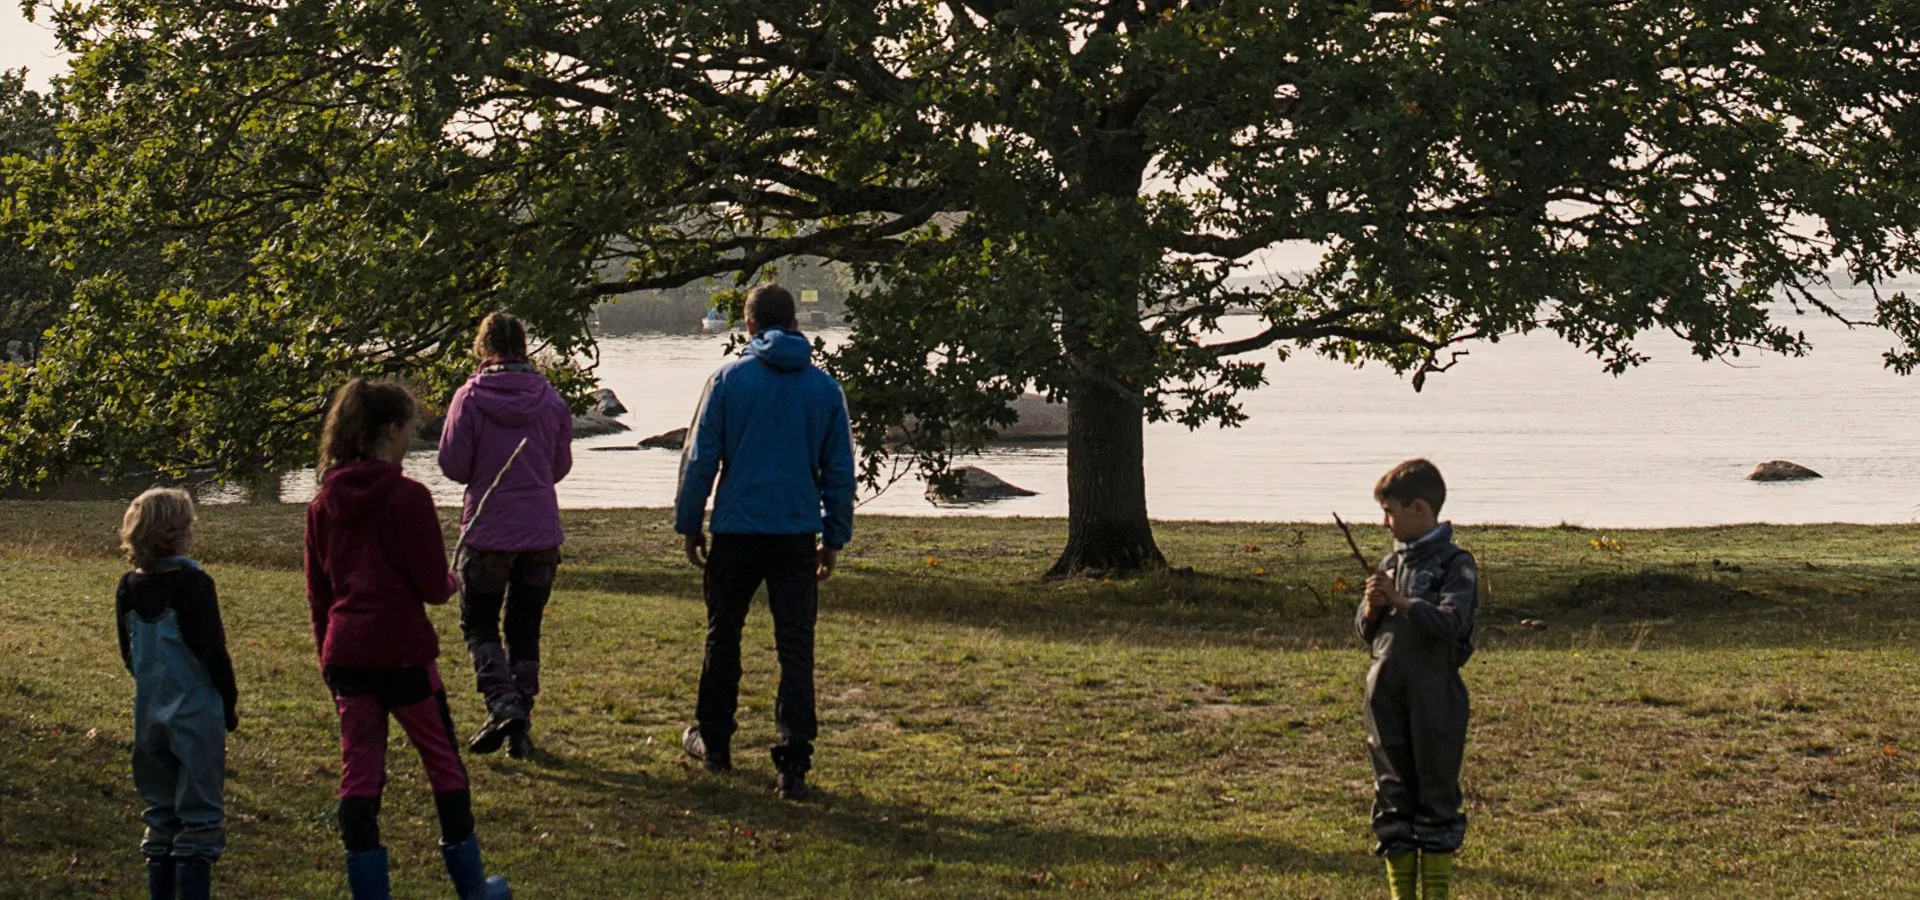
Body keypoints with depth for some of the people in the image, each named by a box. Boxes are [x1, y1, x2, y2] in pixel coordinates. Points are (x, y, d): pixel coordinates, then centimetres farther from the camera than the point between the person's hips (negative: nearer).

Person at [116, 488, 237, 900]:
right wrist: (230, 704, -1)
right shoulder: (193, 584, -15)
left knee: (160, 816, 14)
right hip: (197, 715, -6)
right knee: (200, 818, 0)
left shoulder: (128, 588, 2)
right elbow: (214, 651, -13)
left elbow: (128, 654, 10)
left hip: (149, 716, 6)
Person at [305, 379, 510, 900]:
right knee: (444, 763, 10)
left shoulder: (324, 501, 6)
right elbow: (433, 587, -13)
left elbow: (317, 592, 11)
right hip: (402, 651, -5)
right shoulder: (407, 497, -12)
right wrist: (451, 582, 10)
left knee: (359, 772, 7)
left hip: (344, 654, 5)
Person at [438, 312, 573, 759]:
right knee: (526, 629, 12)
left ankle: (503, 704, -10)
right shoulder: (550, 399, 0)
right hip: (541, 531, 3)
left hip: (488, 530, -3)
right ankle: (521, 729, 12)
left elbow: (453, 464, -8)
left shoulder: (470, 397, -9)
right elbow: (561, 464, 8)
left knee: (478, 623, 10)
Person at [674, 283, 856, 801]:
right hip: (799, 533, 1)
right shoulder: (825, 388, 5)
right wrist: (835, 537, 16)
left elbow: (700, 458, -2)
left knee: (723, 637, 18)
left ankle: (713, 740, 30)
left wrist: (689, 525, 7)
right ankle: (793, 767, -7)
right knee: (796, 649, 1)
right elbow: (840, 469, 8)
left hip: (737, 529, -1)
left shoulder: (729, 379, -3)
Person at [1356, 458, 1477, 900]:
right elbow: (1366, 629, 15)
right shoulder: (1392, 561, 12)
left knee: (1436, 792, 2)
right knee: (1391, 793, 9)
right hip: (1386, 693, 6)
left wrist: (1399, 601, -19)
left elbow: (1450, 622, -19)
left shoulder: (1455, 563, -6)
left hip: (1434, 694, -6)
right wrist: (1373, 607, -6)